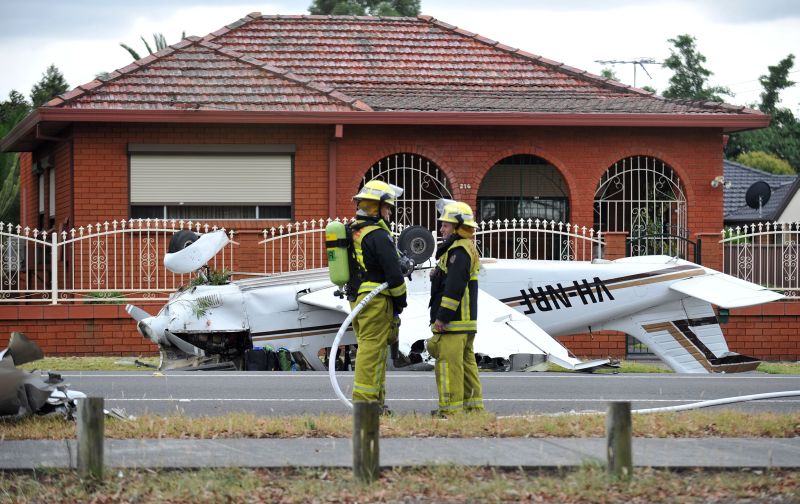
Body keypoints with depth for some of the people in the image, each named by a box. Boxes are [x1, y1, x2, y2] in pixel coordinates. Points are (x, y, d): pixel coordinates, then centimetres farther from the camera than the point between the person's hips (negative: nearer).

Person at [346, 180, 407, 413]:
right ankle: (365, 399, -11)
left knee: (367, 348, 14)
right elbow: (393, 273, -17)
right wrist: (400, 302, -6)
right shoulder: (378, 235, -14)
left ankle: (376, 399, 19)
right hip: (376, 300, -9)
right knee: (373, 348, -8)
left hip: (356, 298, 9)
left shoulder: (352, 232, 15)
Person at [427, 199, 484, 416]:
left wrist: (442, 317, -21)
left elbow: (454, 287, -22)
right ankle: (473, 404, 18)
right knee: (466, 362, 14)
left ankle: (451, 407, -10)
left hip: (453, 321, -11)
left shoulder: (459, 251, -15)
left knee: (449, 362, -10)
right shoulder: (468, 249, 21)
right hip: (466, 321, 11)